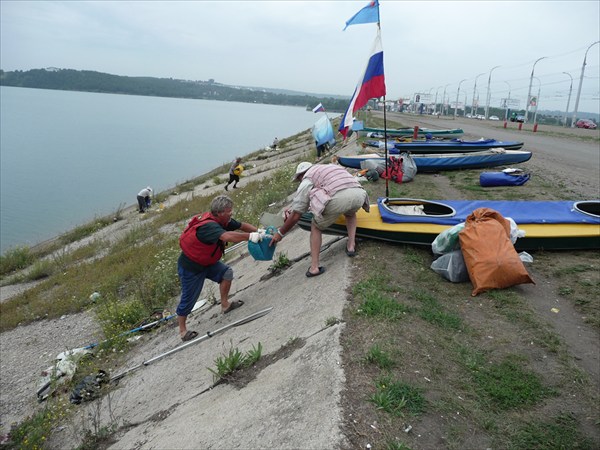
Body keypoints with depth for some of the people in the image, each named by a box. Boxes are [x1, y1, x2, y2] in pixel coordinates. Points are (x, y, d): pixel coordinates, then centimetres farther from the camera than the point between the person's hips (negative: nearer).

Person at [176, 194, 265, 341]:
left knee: (226, 272, 2)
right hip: (190, 267, -9)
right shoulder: (209, 226, -35)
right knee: (188, 299, 3)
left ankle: (225, 305, 16)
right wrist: (250, 236, -47)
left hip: (206, 262, 9)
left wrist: (258, 231, -18)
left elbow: (241, 225, -3)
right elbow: (227, 236, -52)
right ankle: (182, 330, 20)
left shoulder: (223, 220, -7)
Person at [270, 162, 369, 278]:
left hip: (338, 199, -5)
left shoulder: (306, 180, 20)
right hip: (359, 194, 5)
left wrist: (280, 233, 30)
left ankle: (314, 267, 15)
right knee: (350, 213, 41)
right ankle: (351, 246, 29)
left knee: (316, 227, 21)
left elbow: (295, 216, 16)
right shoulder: (331, 166, 39)